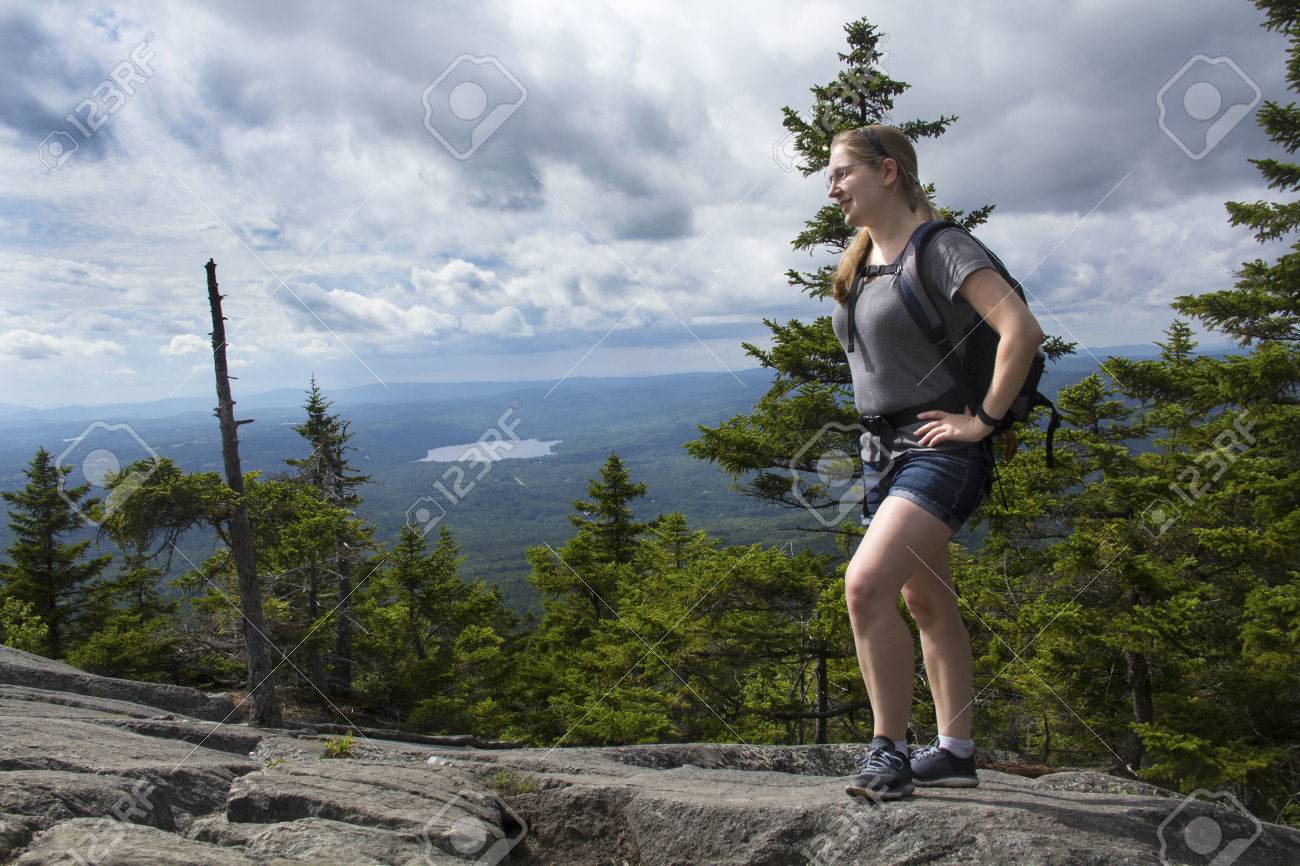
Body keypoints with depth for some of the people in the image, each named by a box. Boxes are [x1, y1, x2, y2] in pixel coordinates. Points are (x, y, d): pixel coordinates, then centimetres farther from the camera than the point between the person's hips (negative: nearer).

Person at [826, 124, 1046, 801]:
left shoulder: (940, 247, -13)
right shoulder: (858, 262, 12)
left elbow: (1022, 330, -24)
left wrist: (983, 419, -20)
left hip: (939, 449, -9)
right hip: (882, 450, 9)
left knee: (867, 585, -23)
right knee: (926, 603, 13)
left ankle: (889, 748, -8)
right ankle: (956, 752, 23)